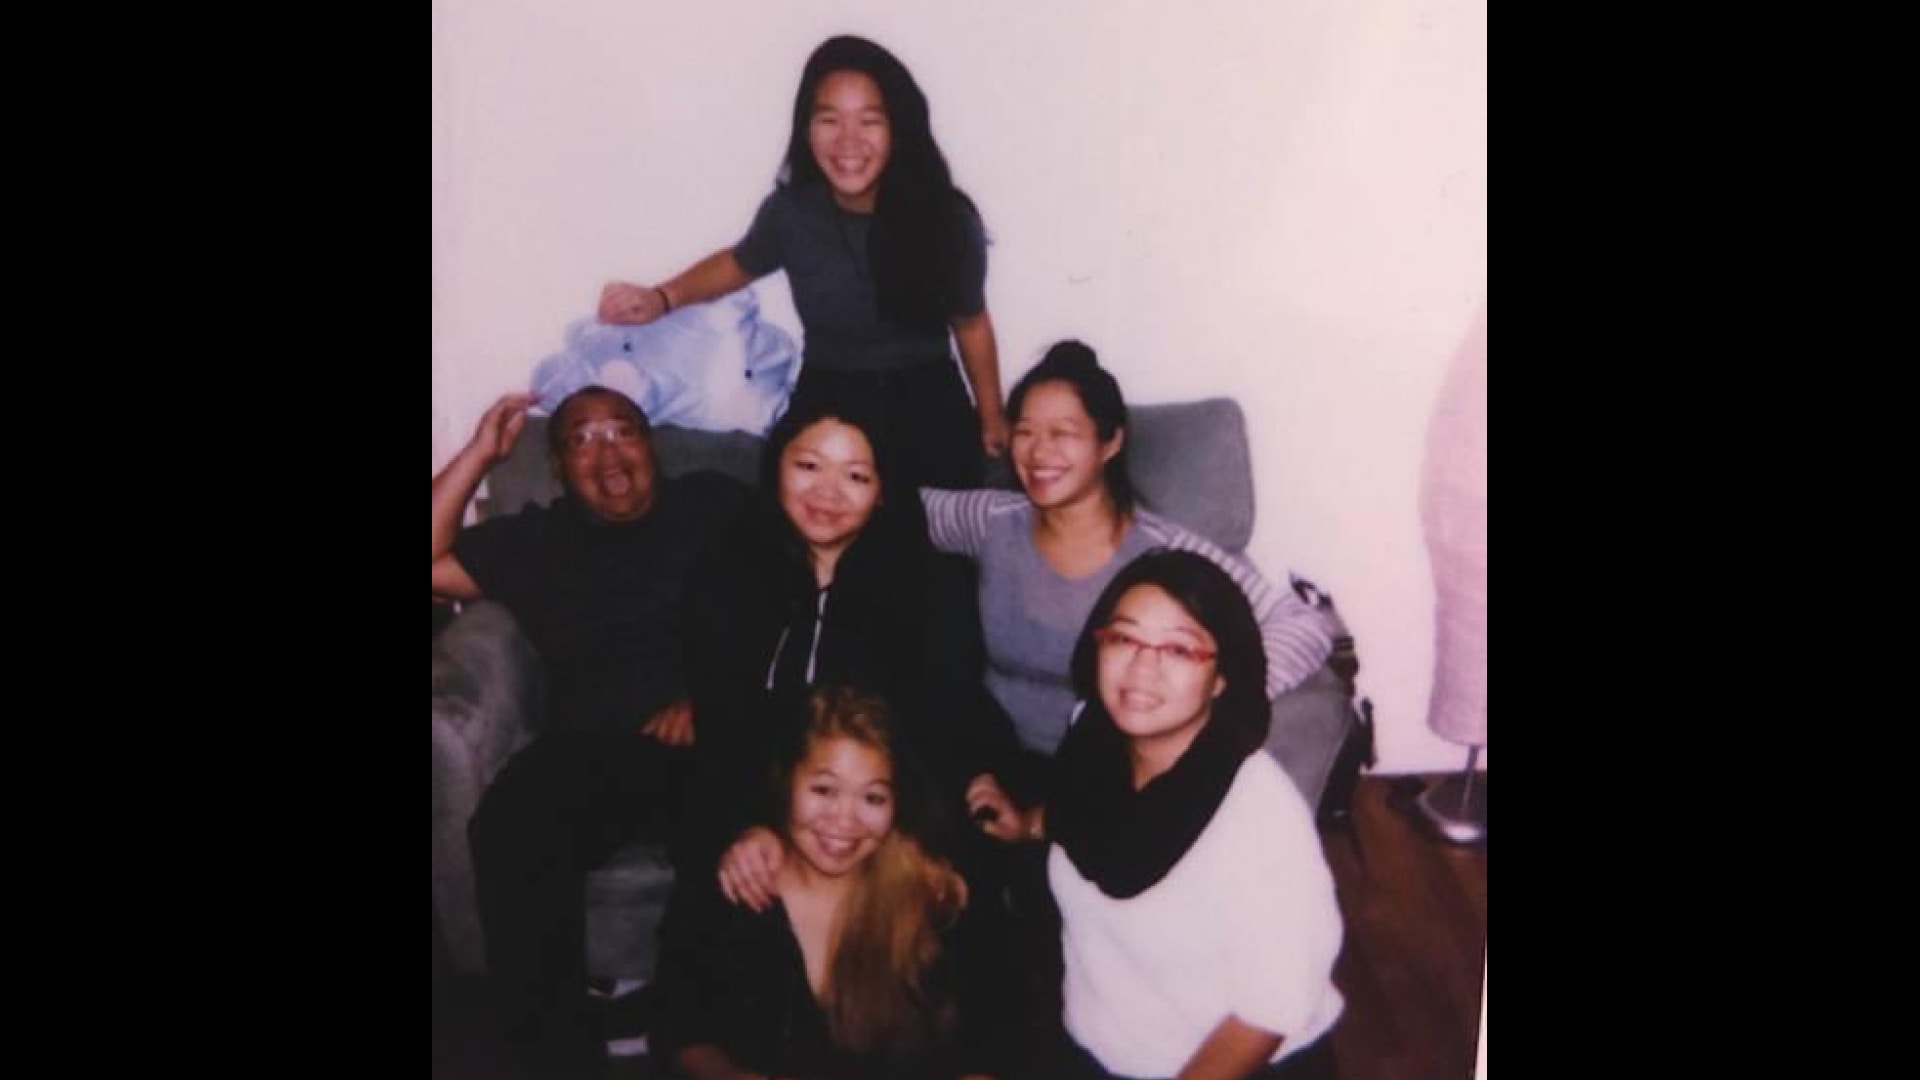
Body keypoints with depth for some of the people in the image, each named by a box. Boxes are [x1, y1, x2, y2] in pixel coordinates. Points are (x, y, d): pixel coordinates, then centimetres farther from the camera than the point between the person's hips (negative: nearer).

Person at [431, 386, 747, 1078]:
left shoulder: (713, 503, 17)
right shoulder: (535, 540, 25)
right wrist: (480, 453, 14)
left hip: (717, 735, -2)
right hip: (593, 749, 2)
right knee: (509, 832, -31)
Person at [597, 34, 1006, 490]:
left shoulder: (947, 218, -13)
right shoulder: (790, 211, -11)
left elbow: (971, 323, 2)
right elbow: (740, 263, 12)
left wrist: (992, 418, 10)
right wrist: (662, 298, -3)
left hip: (927, 405, 0)